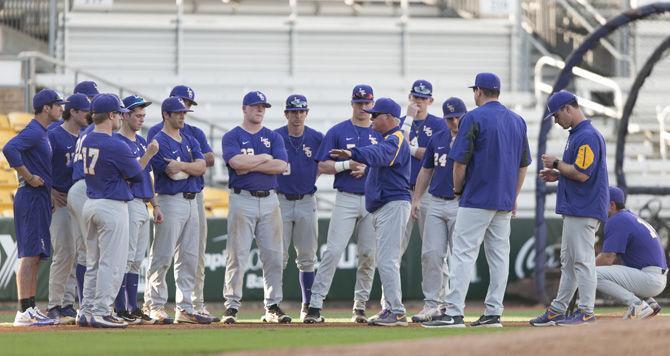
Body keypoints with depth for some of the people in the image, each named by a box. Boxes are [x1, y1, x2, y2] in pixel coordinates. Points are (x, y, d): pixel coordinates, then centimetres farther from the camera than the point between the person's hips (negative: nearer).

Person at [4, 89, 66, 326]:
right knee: (29, 255, -12)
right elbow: (9, 149, -28)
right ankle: (24, 312, -16)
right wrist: (28, 177, -21)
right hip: (32, 197, -10)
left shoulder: (41, 133, 18)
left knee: (35, 256, 11)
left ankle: (31, 309, 15)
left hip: (40, 199, 10)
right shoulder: (33, 132, -13)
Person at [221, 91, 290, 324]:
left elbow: (281, 165, -3)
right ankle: (232, 306, 0)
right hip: (242, 200, -3)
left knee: (273, 256, 1)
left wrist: (250, 165, -8)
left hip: (269, 200, 3)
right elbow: (236, 162, -16)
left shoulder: (273, 137, 13)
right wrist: (265, 158, -5)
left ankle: (273, 306, 7)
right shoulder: (232, 137, 4)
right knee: (237, 255, -5)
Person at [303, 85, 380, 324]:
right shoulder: (338, 132, 4)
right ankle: (315, 304, -11)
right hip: (346, 199, -3)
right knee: (333, 251, -11)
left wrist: (367, 168, -10)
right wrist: (348, 164, -15)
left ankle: (360, 306, 13)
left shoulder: (380, 134, 10)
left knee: (368, 254, 2)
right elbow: (323, 165, 0)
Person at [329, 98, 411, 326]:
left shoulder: (395, 140, -14)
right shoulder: (388, 140, 21)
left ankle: (397, 313, -13)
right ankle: (391, 309, 18)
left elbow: (379, 154, -34)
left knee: (387, 260, -13)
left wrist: (353, 154, -50)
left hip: (393, 205, -11)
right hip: (381, 208, 11)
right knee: (385, 261, 13)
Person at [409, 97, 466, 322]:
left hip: (460, 204, -5)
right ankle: (432, 304, 3)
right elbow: (426, 171, 20)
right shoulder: (437, 139, 14)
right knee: (431, 254, -1)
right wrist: (416, 199, 13)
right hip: (435, 203, 5)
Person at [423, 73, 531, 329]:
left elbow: (460, 161, -11)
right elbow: (523, 165, 14)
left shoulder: (474, 118, -9)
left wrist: (458, 189, 4)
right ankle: (493, 314, 8)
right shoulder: (517, 121, 11)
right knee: (499, 256, 9)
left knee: (464, 254, -8)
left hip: (477, 199, -7)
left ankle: (454, 313, -14)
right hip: (504, 201, 7)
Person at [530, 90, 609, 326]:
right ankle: (557, 311, 18)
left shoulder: (587, 136, -16)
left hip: (584, 210, -11)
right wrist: (557, 175, 12)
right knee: (568, 261, 13)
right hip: (574, 209, 11)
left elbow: (582, 174, -23)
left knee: (582, 260, -9)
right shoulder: (576, 134, 17)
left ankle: (586, 312, -7)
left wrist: (556, 163, -11)